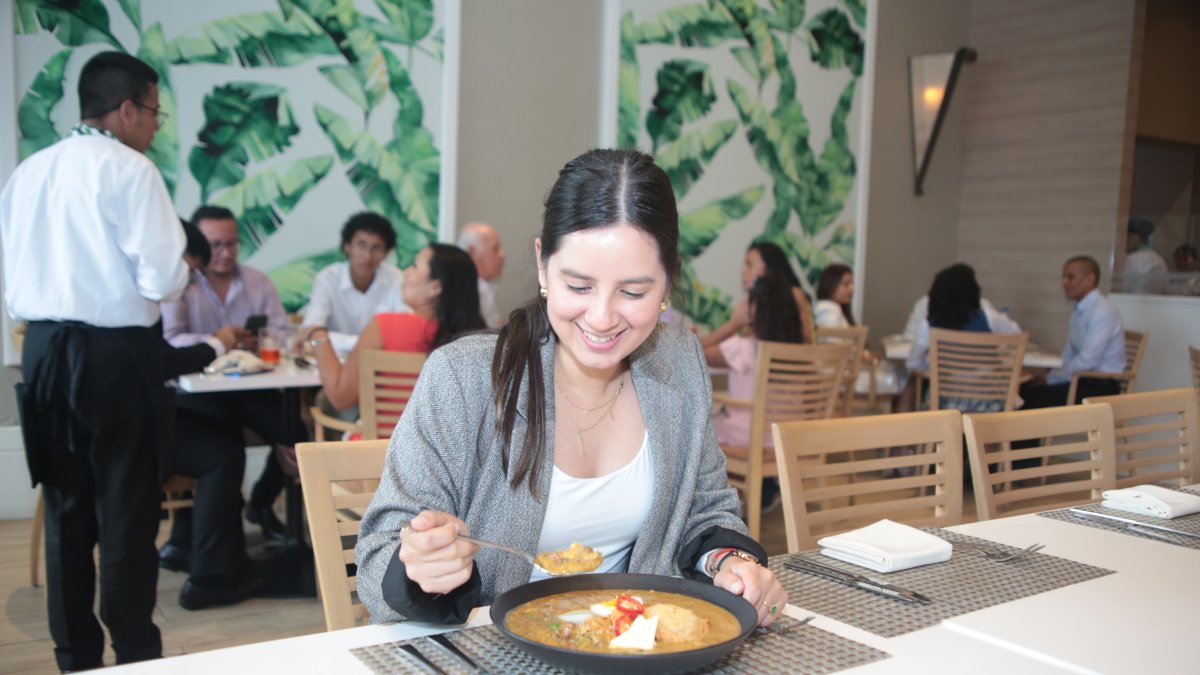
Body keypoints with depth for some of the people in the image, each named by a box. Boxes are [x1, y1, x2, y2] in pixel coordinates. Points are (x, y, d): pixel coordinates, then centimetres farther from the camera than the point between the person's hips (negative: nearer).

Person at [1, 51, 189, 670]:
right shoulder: (130, 170, -10)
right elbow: (163, 279, -15)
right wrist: (177, 272, 5)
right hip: (115, 353, -6)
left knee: (65, 512, 14)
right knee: (127, 514, 4)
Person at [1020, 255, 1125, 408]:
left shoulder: (1102, 311, -14)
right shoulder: (1080, 312, 15)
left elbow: (1087, 360, -21)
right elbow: (1069, 356, 18)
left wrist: (1049, 380, -14)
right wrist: (1048, 377, 1)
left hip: (1100, 387, -8)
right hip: (1082, 380, 9)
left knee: (1034, 397, -24)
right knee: (1024, 389, -8)